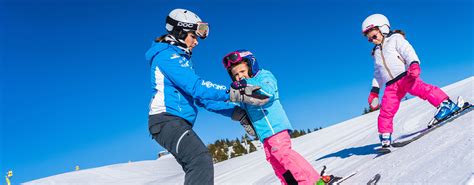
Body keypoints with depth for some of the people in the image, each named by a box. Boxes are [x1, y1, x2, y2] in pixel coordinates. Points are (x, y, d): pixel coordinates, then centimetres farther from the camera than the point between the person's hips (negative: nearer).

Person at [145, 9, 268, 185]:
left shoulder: (180, 59, 23)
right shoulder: (167, 55, -7)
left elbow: (200, 96, 20)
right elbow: (196, 86, -21)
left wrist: (233, 111, 12)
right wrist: (235, 94, -26)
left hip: (178, 123, 10)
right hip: (167, 120, -10)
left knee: (197, 169, 10)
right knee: (201, 160, -28)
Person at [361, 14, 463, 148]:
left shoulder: (395, 39, 7)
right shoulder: (376, 53, 25)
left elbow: (408, 52, -8)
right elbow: (378, 73, 29)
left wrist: (414, 64, -27)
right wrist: (374, 90, 23)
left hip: (406, 77, -5)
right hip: (391, 86, 5)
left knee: (421, 89, -33)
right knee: (386, 111, -2)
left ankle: (445, 104, -35)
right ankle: (385, 137, 6)